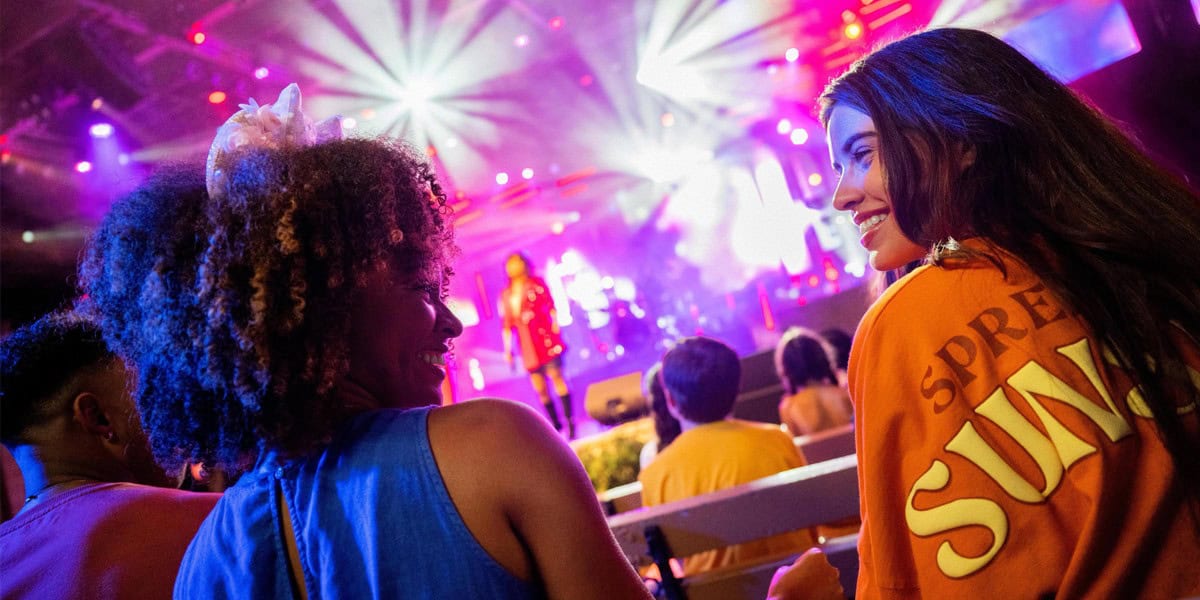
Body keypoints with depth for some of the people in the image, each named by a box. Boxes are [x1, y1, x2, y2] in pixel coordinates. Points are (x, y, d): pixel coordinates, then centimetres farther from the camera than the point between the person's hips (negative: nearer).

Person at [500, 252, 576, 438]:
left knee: (556, 377, -13)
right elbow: (507, 325, 17)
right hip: (528, 349, 4)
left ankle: (570, 422, -12)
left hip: (547, 341, -4)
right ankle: (556, 424, 8)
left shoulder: (537, 283, 10)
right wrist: (507, 349, 14)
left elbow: (550, 305, 2)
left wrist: (555, 322, -11)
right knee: (540, 388, 1)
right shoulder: (505, 295, 17)